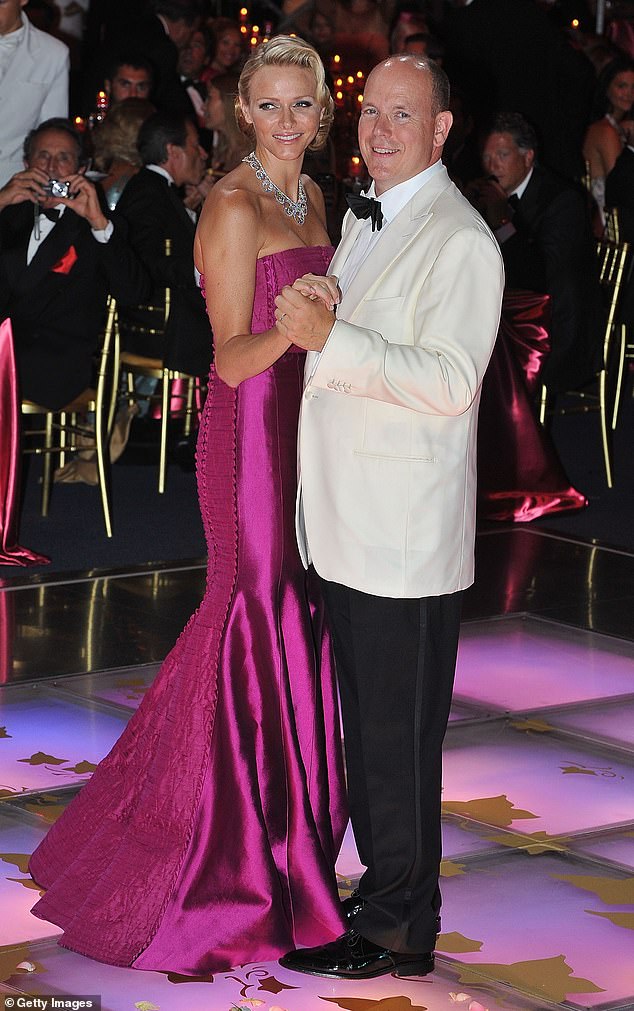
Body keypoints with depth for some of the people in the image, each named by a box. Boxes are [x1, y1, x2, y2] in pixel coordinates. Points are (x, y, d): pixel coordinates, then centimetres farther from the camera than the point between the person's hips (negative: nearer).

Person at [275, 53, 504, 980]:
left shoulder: (460, 241, -12)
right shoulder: (361, 224, 17)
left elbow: (450, 381, -22)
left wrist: (330, 337, -27)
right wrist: (310, 311, 9)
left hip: (408, 541, -9)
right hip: (350, 527, 9)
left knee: (399, 738, -1)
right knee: (364, 727, 16)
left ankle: (398, 931, 8)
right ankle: (383, 887, 27)